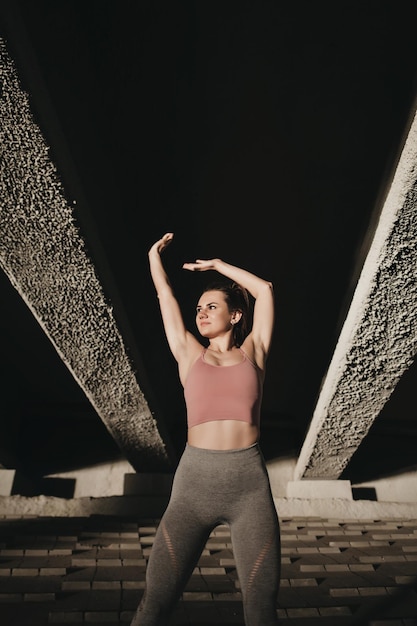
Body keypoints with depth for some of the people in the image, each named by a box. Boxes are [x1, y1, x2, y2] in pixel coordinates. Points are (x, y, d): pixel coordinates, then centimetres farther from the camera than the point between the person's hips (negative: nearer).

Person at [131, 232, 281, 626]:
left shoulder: (252, 352, 10)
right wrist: (154, 254, 33)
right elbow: (165, 295, 20)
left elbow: (264, 290, 14)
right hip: (194, 480, 1)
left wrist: (217, 264, 23)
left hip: (251, 484, 0)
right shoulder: (189, 355, 11)